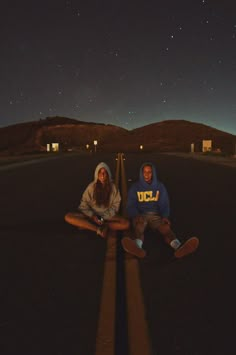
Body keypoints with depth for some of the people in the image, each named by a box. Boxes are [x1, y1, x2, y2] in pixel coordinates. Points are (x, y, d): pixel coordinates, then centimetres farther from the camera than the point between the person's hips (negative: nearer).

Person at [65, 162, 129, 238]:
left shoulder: (113, 187, -4)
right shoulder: (91, 186, -3)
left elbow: (115, 206, -2)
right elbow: (84, 205, -2)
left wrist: (104, 218, -15)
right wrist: (92, 215, -19)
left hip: (108, 216, 0)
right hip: (92, 215, 0)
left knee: (126, 224, -29)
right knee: (68, 217, -22)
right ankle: (99, 229, -25)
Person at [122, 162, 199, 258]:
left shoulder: (160, 186, 10)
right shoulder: (135, 187, 6)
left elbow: (164, 204, 8)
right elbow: (131, 205, 1)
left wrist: (165, 216, -11)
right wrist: (136, 216, -19)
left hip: (155, 215, 2)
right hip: (140, 215, -1)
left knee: (166, 228, -30)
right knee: (139, 227, -36)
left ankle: (179, 247, -58)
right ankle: (137, 247, -67)